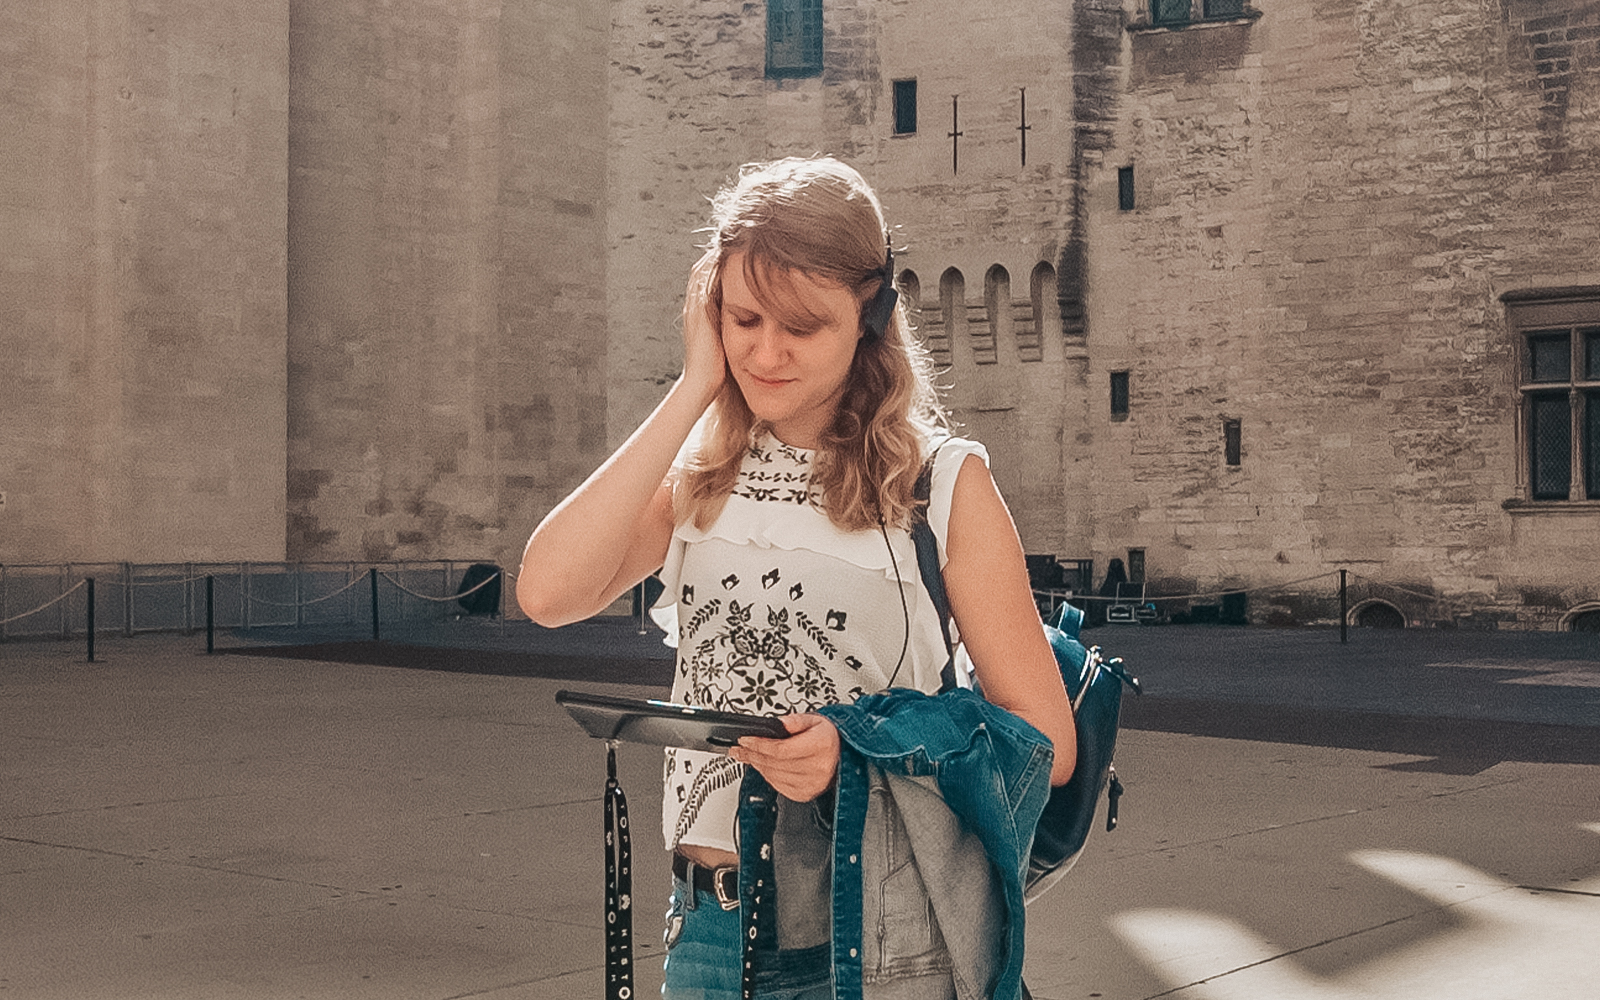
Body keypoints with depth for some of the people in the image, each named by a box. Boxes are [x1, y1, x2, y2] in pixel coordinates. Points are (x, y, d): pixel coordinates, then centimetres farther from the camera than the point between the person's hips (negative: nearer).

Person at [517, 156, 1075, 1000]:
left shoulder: (943, 481, -6)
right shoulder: (698, 474, 4)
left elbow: (1044, 743, -6)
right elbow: (548, 593, -15)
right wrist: (693, 389, -11)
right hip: (712, 920, 3)